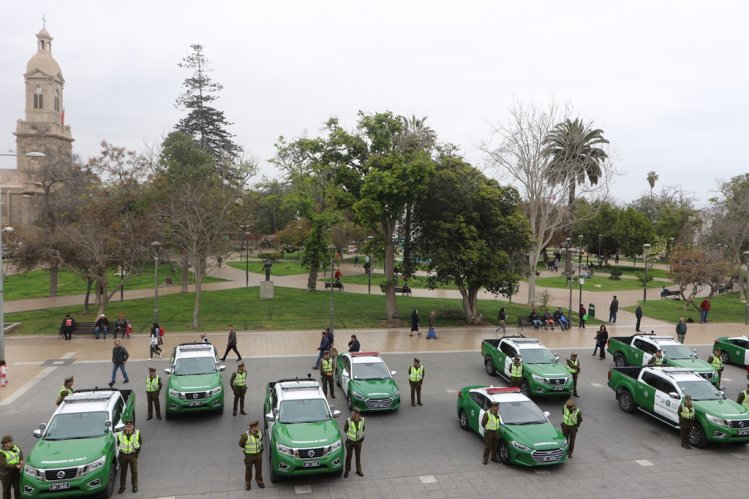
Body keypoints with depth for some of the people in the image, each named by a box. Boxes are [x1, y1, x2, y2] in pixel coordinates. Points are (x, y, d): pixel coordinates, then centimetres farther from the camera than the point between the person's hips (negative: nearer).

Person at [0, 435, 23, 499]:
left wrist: (21, 460, -3)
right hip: (6, 473, -6)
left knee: (17, 487, 15)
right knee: (7, 489, 10)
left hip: (16, 471, 6)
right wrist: (16, 466, -25)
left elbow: (20, 452, 14)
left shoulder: (14, 447, -2)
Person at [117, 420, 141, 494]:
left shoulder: (137, 433, -5)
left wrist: (138, 450, 0)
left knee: (134, 471, 8)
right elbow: (118, 443, 10)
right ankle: (122, 487, 24)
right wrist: (121, 450, 1)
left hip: (133, 454, -1)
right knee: (123, 471, 10)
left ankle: (135, 486, 23)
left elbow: (140, 442, 5)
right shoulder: (120, 434, -4)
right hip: (123, 455, 1)